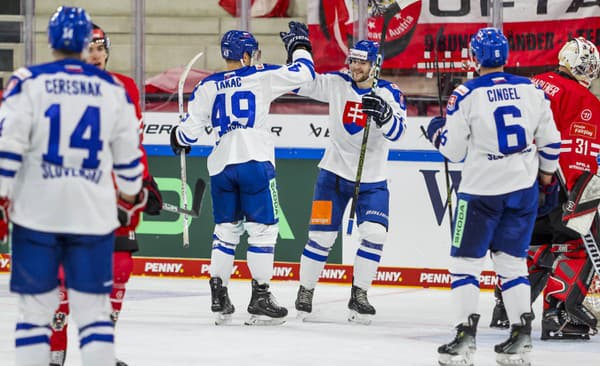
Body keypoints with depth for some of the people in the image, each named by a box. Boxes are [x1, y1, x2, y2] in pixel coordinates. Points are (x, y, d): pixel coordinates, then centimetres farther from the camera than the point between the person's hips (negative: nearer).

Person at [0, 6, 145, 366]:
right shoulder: (113, 90, 5)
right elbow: (128, 152, 14)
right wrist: (130, 197, 28)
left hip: (37, 212, -1)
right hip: (95, 215, 1)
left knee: (35, 306, 5)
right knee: (94, 306, 5)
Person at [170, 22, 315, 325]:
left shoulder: (207, 86, 10)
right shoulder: (261, 77, -1)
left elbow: (191, 129, 11)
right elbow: (303, 73, -1)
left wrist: (178, 139, 34)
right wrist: (299, 45, 17)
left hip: (221, 166, 4)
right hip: (255, 162, -4)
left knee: (225, 229, 14)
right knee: (262, 229, 1)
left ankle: (219, 300, 12)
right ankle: (260, 300, -1)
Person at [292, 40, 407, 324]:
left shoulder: (389, 93, -10)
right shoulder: (336, 84, -3)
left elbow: (397, 131, -23)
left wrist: (384, 114, -43)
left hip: (372, 180, -1)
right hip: (334, 173, 1)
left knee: (374, 234, -13)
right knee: (321, 235, -1)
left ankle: (358, 297, 1)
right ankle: (305, 292, 14)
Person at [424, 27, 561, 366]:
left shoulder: (466, 95, -9)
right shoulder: (532, 90, 1)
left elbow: (453, 150, -4)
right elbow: (550, 139, 9)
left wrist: (436, 131, 16)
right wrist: (547, 172, 25)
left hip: (482, 191, -4)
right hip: (524, 188, 4)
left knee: (466, 260, 5)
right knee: (512, 260, 13)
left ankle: (467, 335, -3)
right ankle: (521, 338, 9)